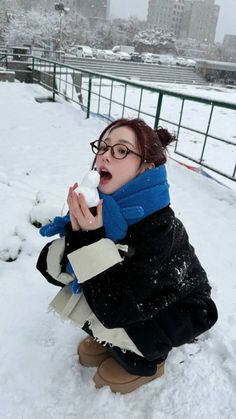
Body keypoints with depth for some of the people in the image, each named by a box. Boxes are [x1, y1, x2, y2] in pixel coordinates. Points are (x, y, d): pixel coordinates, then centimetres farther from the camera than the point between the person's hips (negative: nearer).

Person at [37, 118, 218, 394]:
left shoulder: (161, 229, -34)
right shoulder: (100, 204, -17)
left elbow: (115, 309, -35)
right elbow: (49, 266, -16)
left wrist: (91, 241, -42)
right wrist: (77, 234, -35)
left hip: (178, 310, -5)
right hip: (131, 294, 5)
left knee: (110, 317, -27)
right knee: (75, 294, -13)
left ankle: (148, 361, 6)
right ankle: (109, 339, 13)